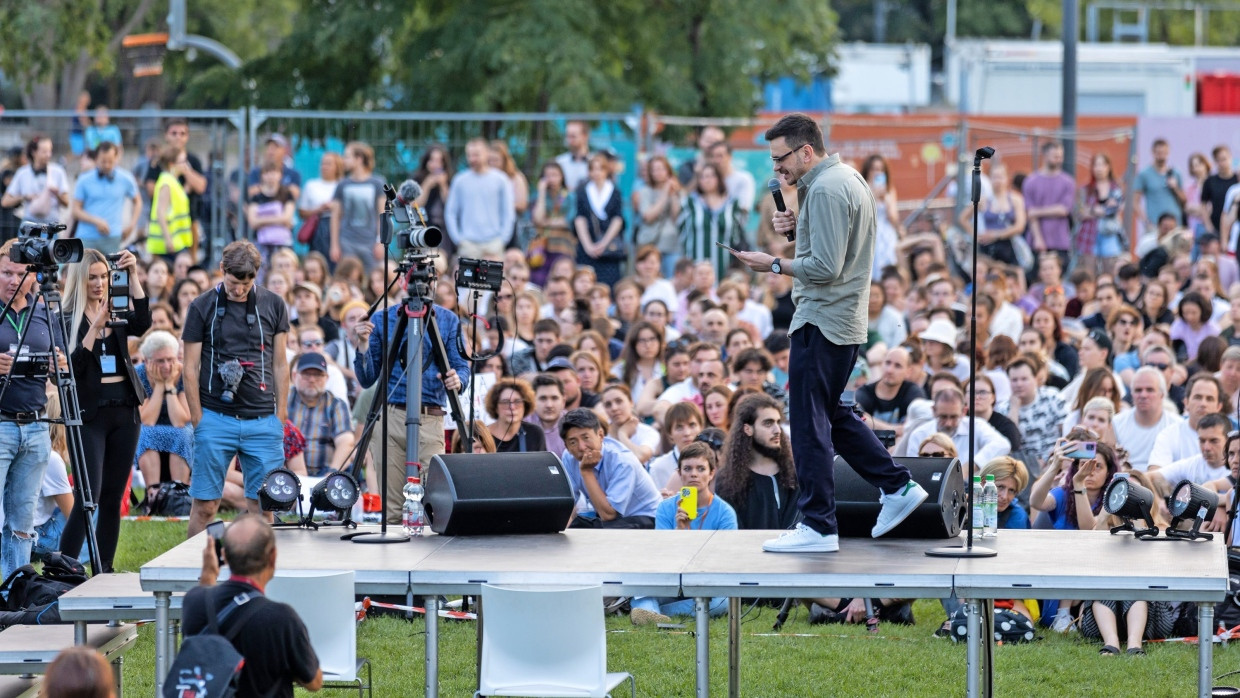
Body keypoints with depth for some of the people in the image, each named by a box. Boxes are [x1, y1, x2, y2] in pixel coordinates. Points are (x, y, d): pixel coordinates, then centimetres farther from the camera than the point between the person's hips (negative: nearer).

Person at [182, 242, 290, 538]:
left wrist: (281, 415, 7)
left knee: (262, 506, 0)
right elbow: (191, 369, 3)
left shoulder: (273, 305, 7)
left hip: (263, 421, 2)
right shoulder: (202, 307, 2)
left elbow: (280, 364, 12)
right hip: (216, 419, -2)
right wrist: (198, 419, -2)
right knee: (204, 504, -1)